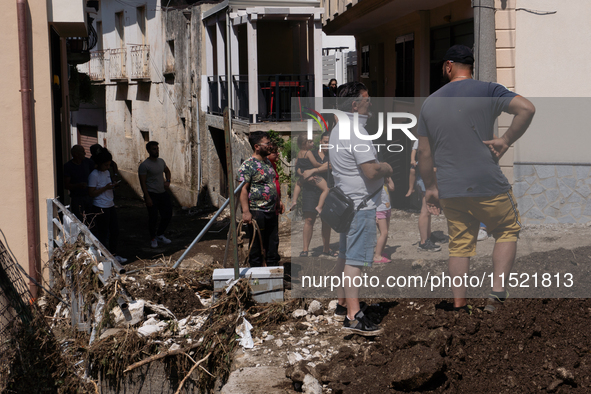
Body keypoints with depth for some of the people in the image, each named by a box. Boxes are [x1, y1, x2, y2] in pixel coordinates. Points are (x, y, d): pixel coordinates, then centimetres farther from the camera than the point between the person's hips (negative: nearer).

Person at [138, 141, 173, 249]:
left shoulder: (161, 161, 7)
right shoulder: (144, 165, -14)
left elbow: (167, 171, 27)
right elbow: (143, 182, -15)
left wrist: (167, 181, 7)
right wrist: (147, 198, -19)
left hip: (163, 192, 7)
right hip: (152, 195, -7)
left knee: (168, 215, 10)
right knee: (153, 217, -1)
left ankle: (160, 235, 28)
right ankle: (153, 239, 18)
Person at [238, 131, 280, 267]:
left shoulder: (267, 162, 14)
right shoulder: (248, 165, -13)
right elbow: (243, 189, -18)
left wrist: (277, 203, 23)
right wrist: (246, 211, -23)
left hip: (271, 211, 8)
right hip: (256, 212, -8)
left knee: (272, 243, 14)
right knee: (257, 244, 1)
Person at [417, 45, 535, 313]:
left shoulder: (430, 103, 9)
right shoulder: (487, 91, -2)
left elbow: (424, 153, 11)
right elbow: (527, 109, -18)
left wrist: (430, 187, 20)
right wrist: (506, 140, -9)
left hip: (449, 190, 4)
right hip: (487, 184, -3)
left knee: (460, 243, 13)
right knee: (507, 231, 13)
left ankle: (459, 303, 13)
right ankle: (497, 293, 0)